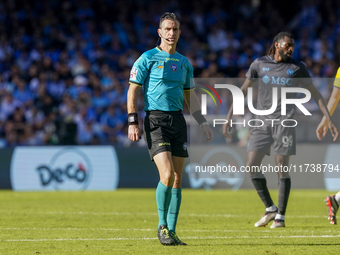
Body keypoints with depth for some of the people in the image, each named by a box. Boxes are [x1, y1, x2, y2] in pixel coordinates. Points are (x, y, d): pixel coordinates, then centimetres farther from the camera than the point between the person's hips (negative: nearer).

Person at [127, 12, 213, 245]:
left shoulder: (184, 63, 15)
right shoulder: (148, 59, -2)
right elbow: (132, 91, -2)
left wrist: (203, 122, 15)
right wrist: (133, 123, -10)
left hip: (178, 121, 6)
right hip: (155, 120, -5)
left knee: (177, 179, 3)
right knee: (167, 174, -18)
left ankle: (171, 231, 10)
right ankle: (162, 225, -1)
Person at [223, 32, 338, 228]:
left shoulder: (297, 67, 4)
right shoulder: (259, 64, 7)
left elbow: (315, 94, 9)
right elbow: (243, 91, 12)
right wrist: (229, 118, 7)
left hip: (285, 122, -2)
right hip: (262, 122, 2)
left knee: (282, 168, -5)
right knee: (252, 165, -7)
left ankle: (281, 216, 4)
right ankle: (270, 209, 7)